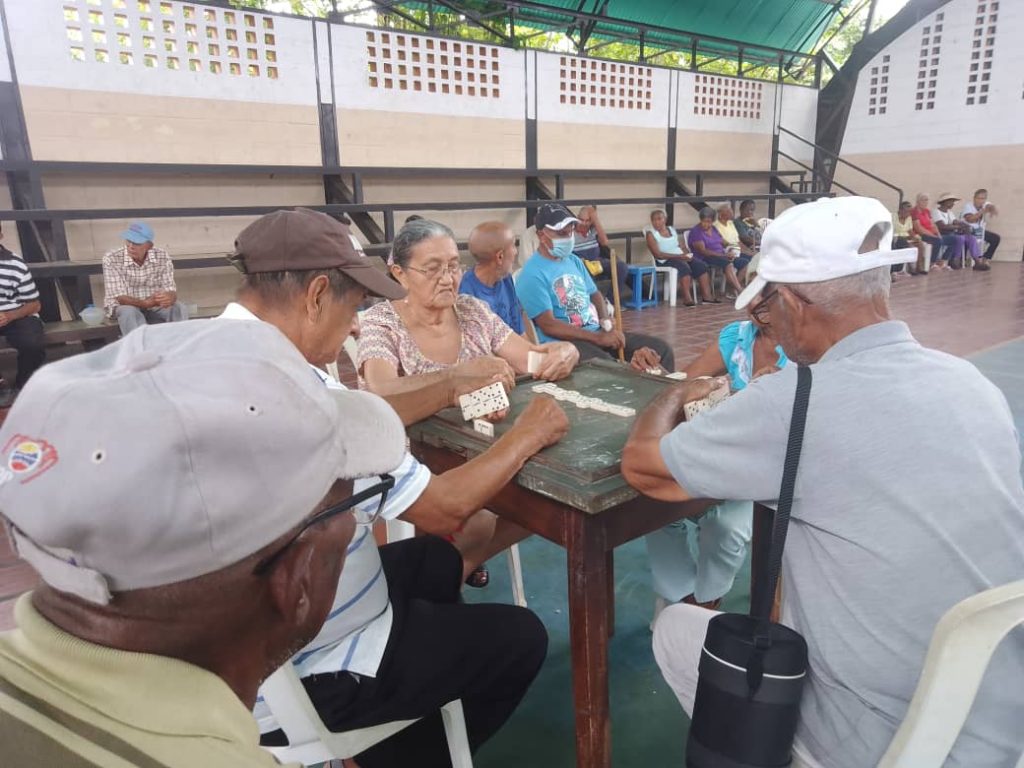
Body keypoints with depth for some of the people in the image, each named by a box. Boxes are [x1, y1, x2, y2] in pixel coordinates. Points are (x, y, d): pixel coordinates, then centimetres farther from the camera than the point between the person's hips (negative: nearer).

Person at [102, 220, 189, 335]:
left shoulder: (162, 257, -13)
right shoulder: (112, 258, -20)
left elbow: (171, 290, -16)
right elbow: (119, 297, -23)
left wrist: (169, 298, -43)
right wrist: (145, 303, -42)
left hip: (155, 305, 2)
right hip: (124, 305, -2)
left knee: (179, 309, -25)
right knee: (129, 313, -35)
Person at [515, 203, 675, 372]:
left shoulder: (574, 261, 15)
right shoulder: (533, 274, -12)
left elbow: (595, 294, 22)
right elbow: (548, 326, -17)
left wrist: (607, 323, -1)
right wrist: (598, 338, -20)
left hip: (598, 332, 8)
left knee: (661, 349, -1)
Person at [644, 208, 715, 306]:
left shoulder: (672, 230, 17)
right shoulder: (651, 233, -3)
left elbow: (683, 247, 17)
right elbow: (657, 254, -15)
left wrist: (687, 254, -8)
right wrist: (678, 256, -21)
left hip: (681, 257, 6)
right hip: (665, 260, -6)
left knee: (701, 265, -15)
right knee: (684, 267, -33)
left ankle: (707, 296, -15)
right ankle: (687, 298, -31)